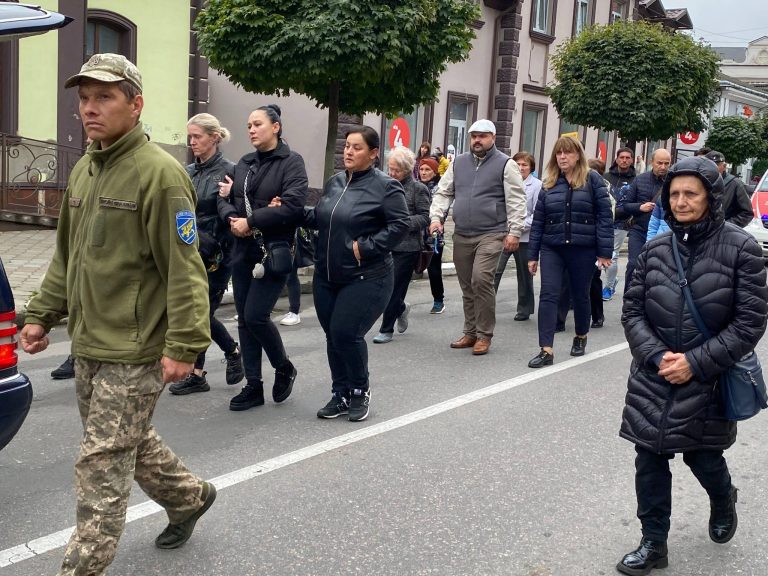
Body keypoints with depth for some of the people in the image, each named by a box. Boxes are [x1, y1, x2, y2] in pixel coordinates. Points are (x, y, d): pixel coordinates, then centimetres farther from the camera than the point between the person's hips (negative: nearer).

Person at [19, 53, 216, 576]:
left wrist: (183, 345, -23)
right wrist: (42, 314, 15)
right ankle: (189, 497, 43)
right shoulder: (85, 170, 11)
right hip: (88, 345, 9)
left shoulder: (159, 173, -15)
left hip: (134, 351, -8)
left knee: (102, 461, -2)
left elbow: (184, 270, -19)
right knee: (130, 439, 21)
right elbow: (66, 255, 20)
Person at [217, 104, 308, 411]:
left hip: (274, 252, -6)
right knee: (244, 319, 6)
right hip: (243, 250, 6)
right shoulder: (244, 163, 14)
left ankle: (284, 368, 15)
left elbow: (293, 205, -18)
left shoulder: (291, 162, -5)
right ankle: (253, 386, 16)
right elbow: (225, 199, 12)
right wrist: (232, 218, -11)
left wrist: (250, 221, -16)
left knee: (255, 315, -11)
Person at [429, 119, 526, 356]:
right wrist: (436, 217, -1)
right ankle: (470, 333, 21)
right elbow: (443, 192, 15)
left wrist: (514, 232, -11)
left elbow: (516, 201, -4)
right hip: (461, 236, 5)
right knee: (467, 286, 10)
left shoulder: (505, 164, -1)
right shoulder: (458, 163, 13)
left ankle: (484, 335, -6)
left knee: (481, 280, -18)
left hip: (491, 235, -5)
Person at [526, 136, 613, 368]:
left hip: (583, 249, -3)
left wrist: (605, 251, -11)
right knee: (548, 295, -8)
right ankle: (546, 350, -11)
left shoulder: (592, 180, -2)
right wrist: (533, 254, 8)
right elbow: (538, 220, 10)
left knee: (580, 295, 12)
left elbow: (605, 216, -6)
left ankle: (580, 338, 36)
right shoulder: (549, 183, 9)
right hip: (552, 248, 3)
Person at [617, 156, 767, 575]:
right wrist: (656, 356, -13)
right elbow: (632, 310, 3)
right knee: (650, 459, 5)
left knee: (702, 458, 11)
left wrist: (696, 363, -16)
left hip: (707, 382, -3)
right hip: (653, 379, 3)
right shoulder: (654, 249, 0)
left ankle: (723, 501, 47)